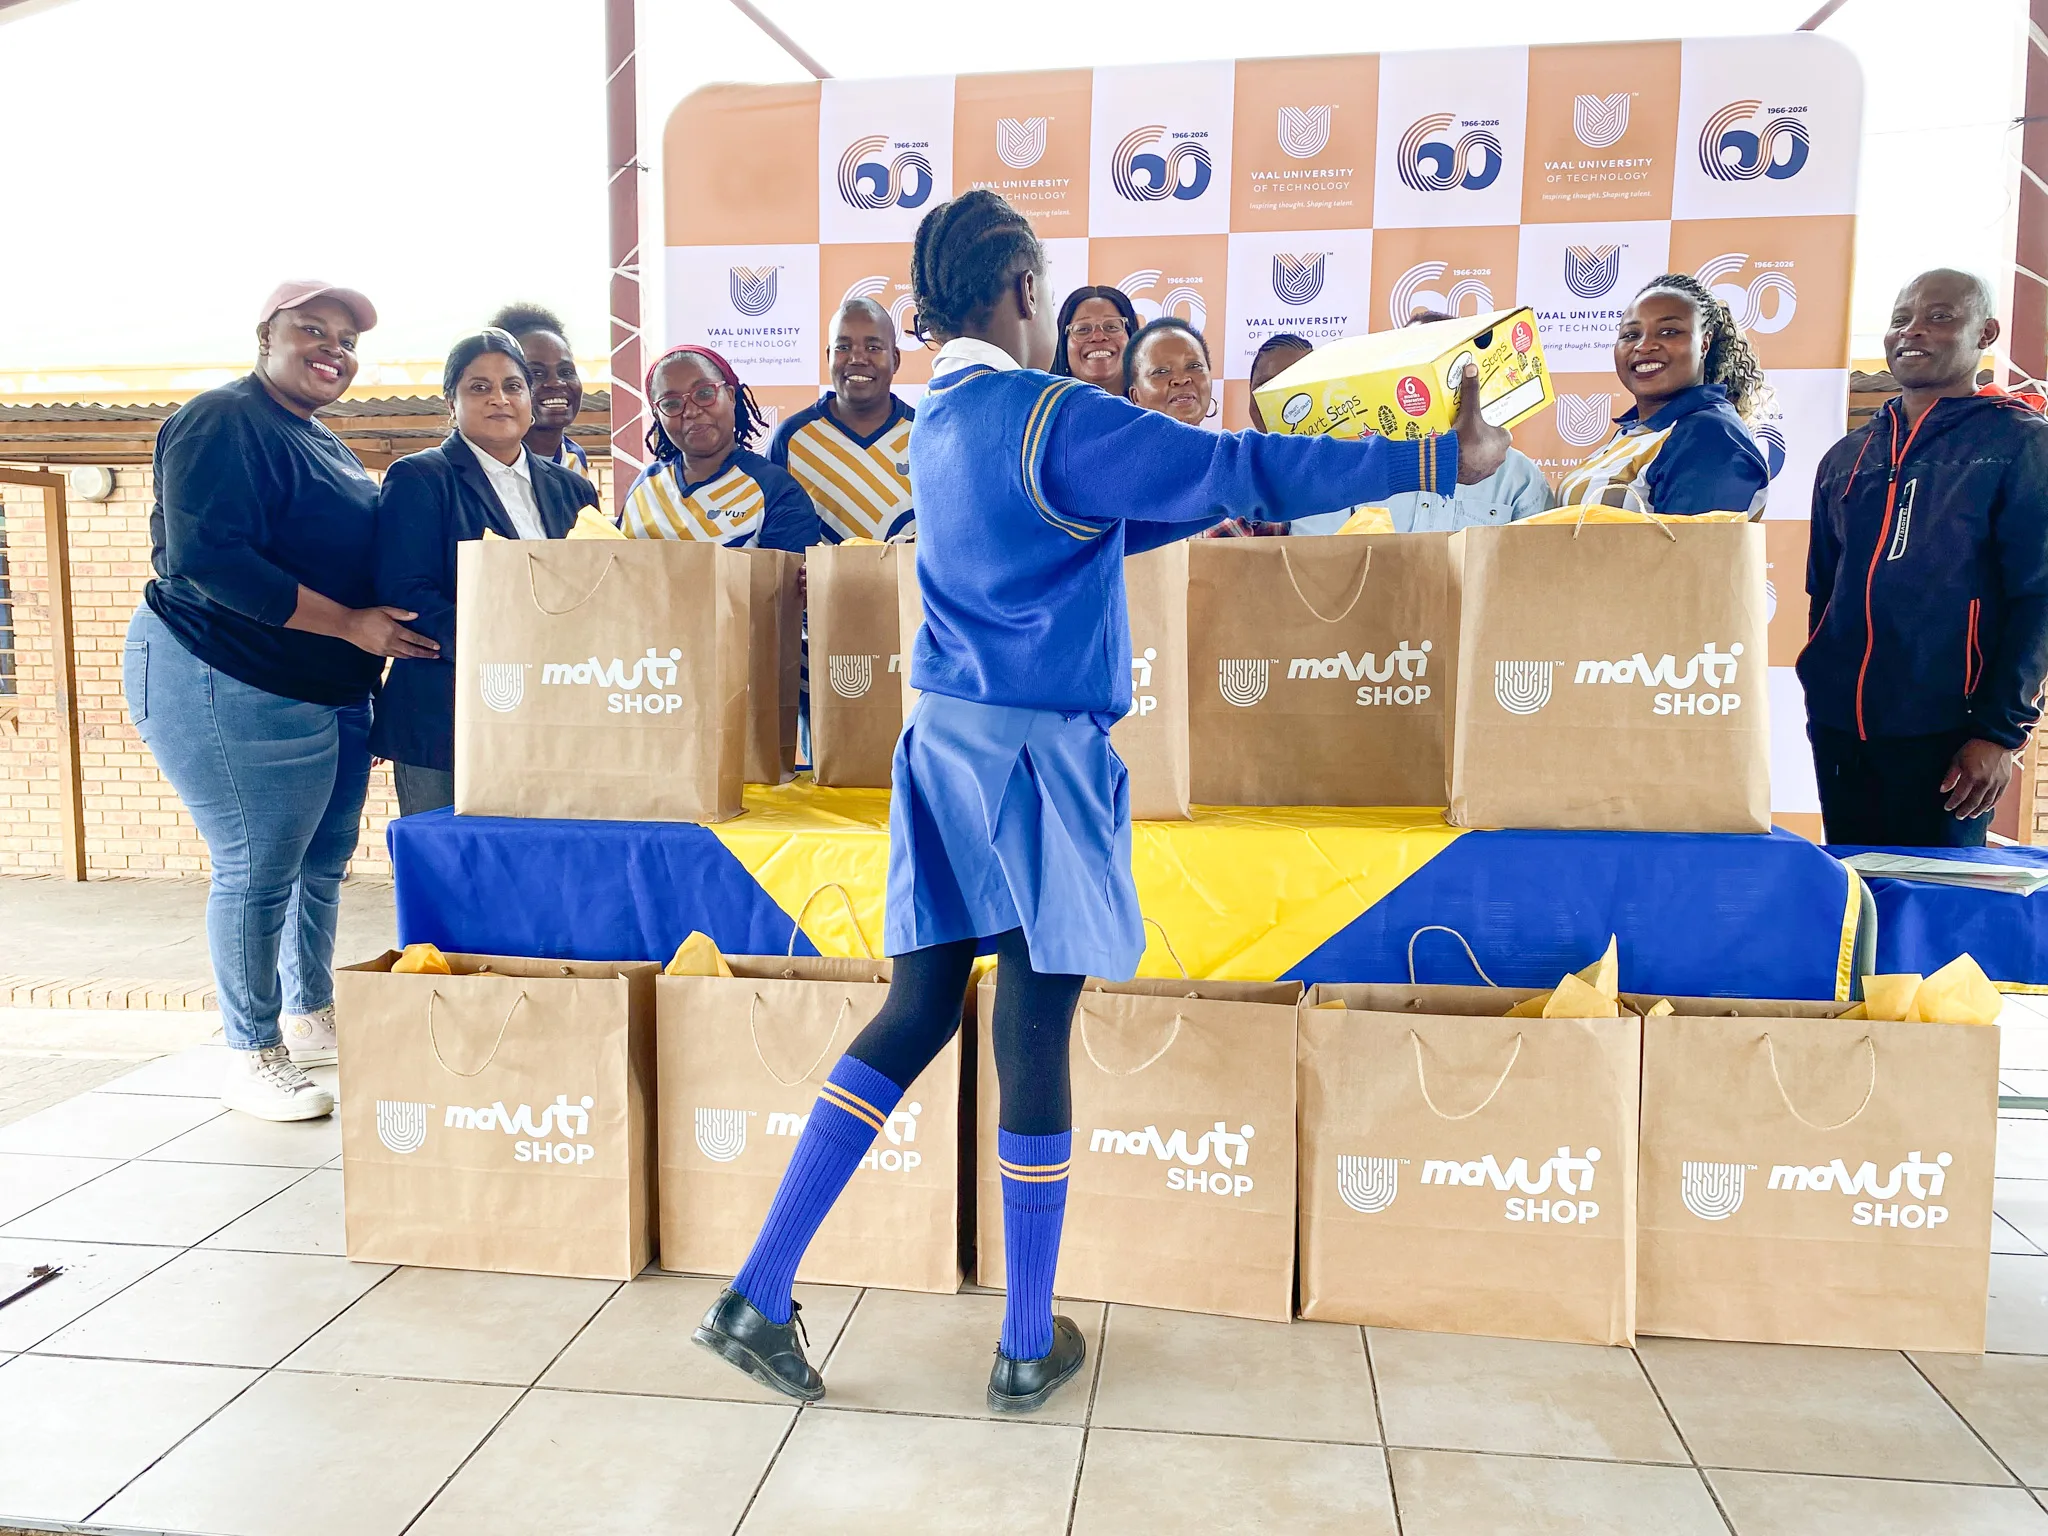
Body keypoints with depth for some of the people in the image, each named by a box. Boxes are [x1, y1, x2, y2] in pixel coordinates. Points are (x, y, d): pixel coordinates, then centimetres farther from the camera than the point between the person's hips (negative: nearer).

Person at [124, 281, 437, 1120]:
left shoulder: (322, 444, 18)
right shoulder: (221, 423, -12)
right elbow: (206, 559, -24)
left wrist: (383, 627, 10)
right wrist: (351, 625, -23)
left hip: (334, 695, 9)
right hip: (232, 689, -9)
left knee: (322, 863, 16)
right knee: (257, 871, -2)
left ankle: (313, 1017, 34)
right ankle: (251, 1058, 13)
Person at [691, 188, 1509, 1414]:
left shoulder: (937, 425, 16)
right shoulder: (1053, 417, -10)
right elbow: (1235, 470, -9)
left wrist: (1223, 503, 30)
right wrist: (1440, 460, -3)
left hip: (943, 739, 8)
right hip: (1038, 751, -8)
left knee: (919, 1010, 11)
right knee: (1035, 1034, 1)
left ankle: (760, 1296, 12)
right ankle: (1030, 1347, 16)